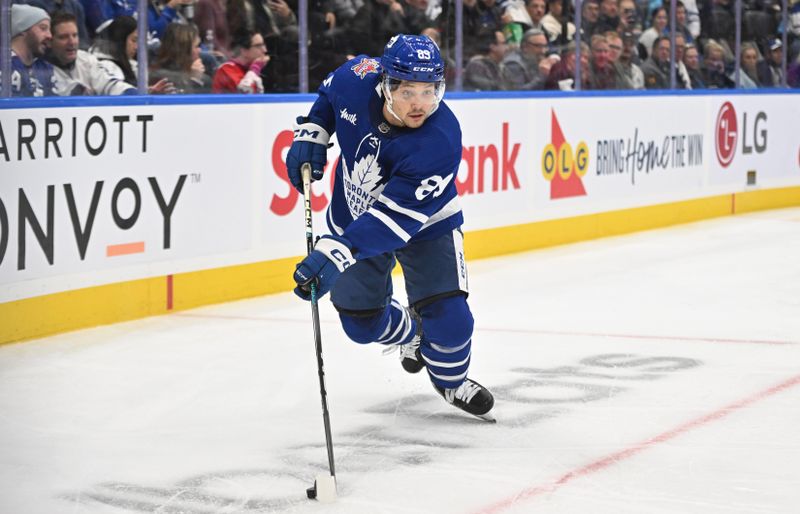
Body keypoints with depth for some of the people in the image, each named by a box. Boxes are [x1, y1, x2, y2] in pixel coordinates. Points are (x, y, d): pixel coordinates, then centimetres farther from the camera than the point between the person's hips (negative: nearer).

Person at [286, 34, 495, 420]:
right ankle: (409, 332, 45)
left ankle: (451, 381, 19)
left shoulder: (440, 140, -38)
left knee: (448, 318, -15)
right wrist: (311, 133, -10)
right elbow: (330, 92, 3)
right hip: (353, 215, 4)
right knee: (362, 322, 9)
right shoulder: (357, 79, -26)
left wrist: (335, 255, -50)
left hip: (425, 226, -4)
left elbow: (395, 218, -41)